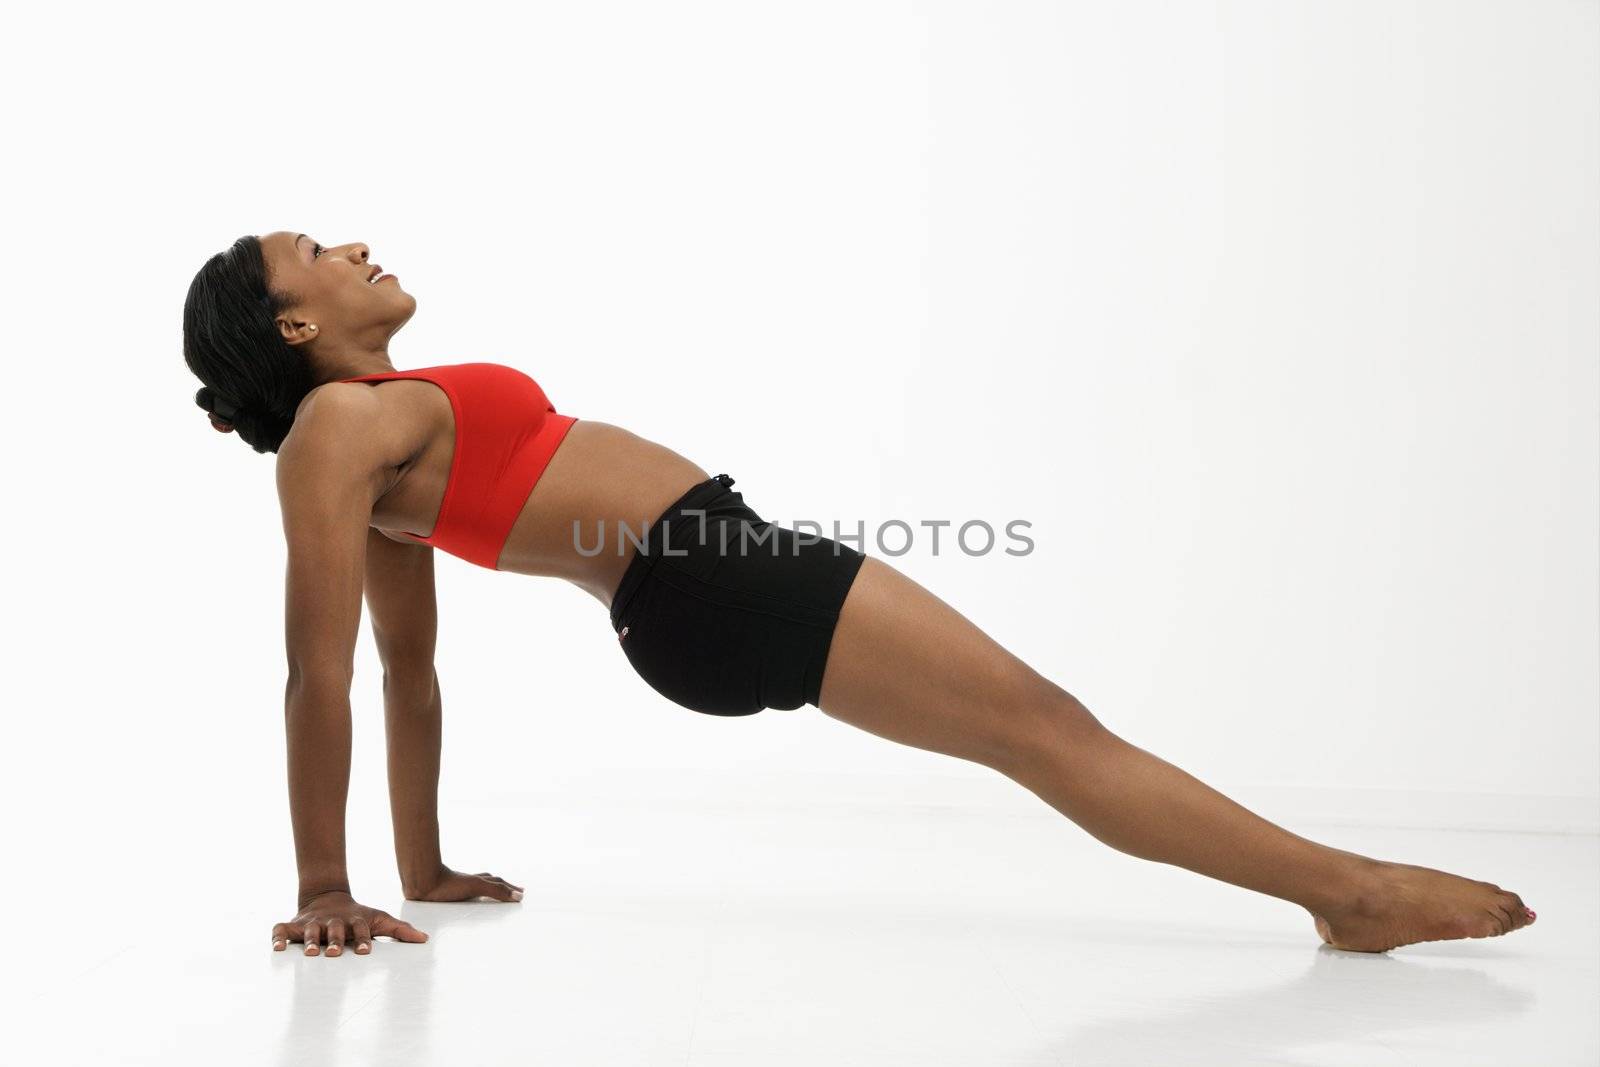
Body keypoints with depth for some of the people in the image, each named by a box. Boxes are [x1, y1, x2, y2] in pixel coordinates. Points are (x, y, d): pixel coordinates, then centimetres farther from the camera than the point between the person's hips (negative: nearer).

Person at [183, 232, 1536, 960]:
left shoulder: (394, 418, 20)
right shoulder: (335, 425, -8)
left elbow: (408, 665, 20)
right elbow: (321, 671, -12)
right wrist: (324, 892, -12)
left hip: (727, 560, 10)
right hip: (704, 590, -10)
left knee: (1036, 715, 8)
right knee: (1038, 719, -7)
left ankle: (1344, 886, 14)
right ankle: (1345, 883, 2)